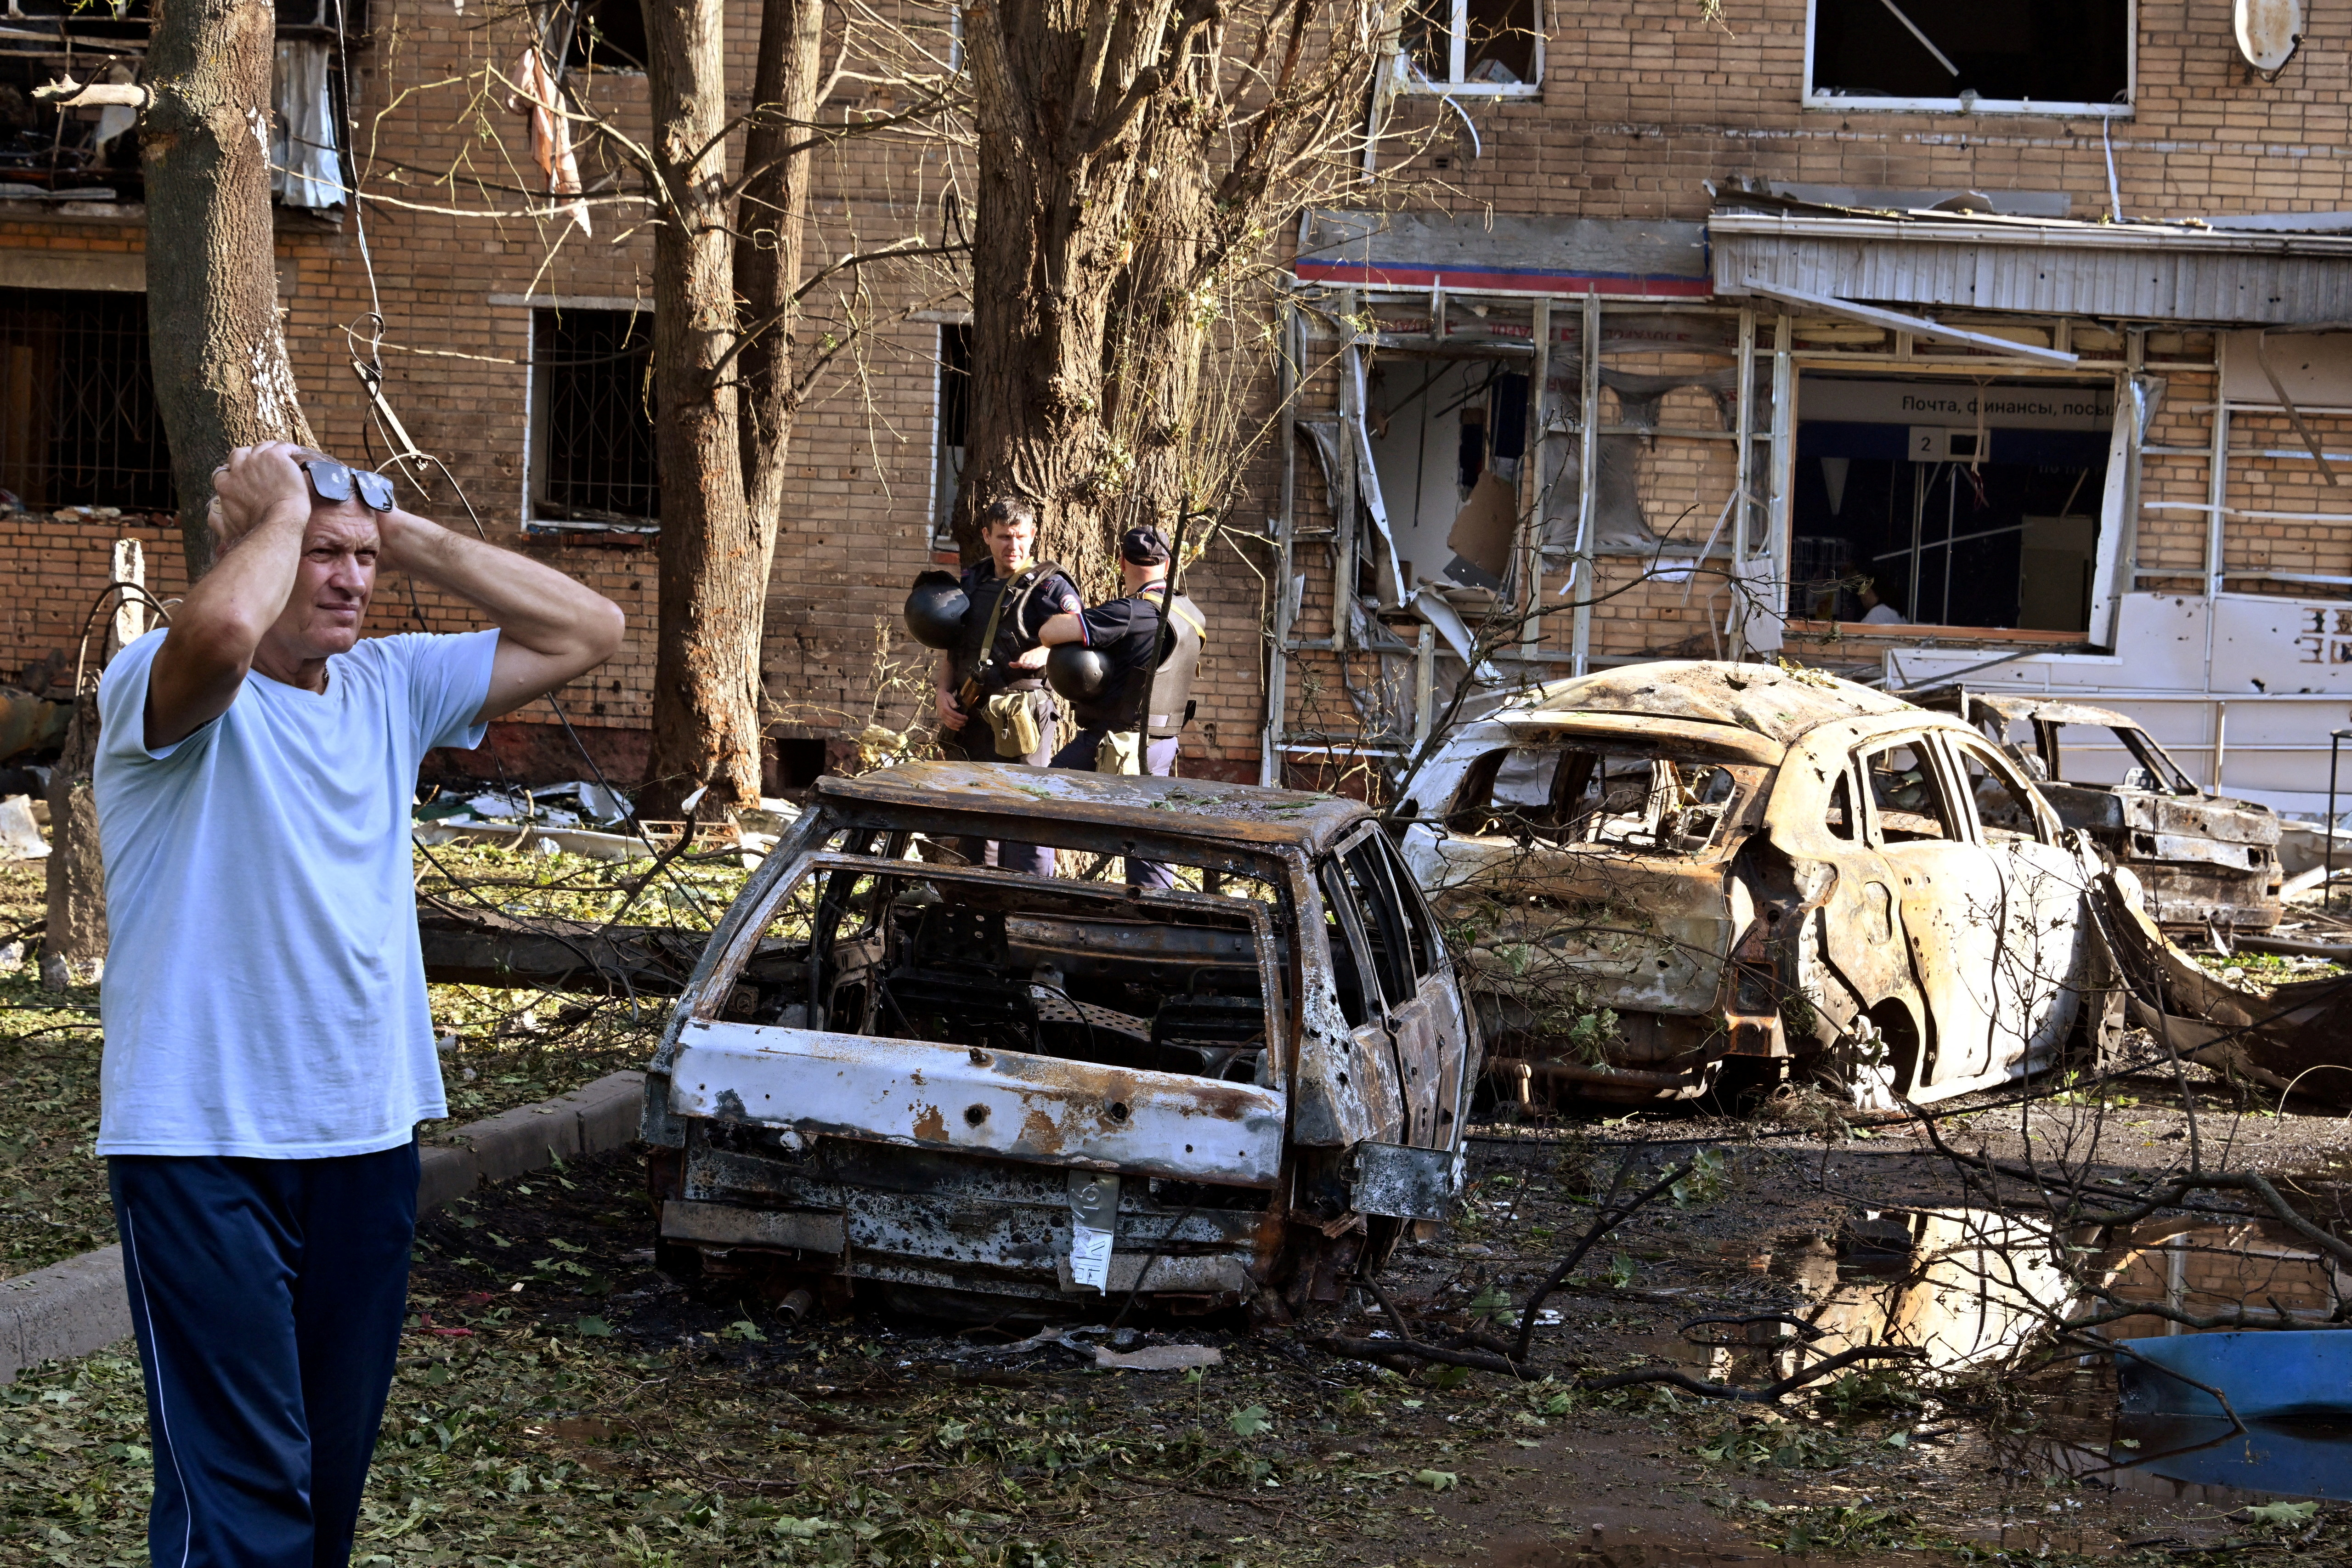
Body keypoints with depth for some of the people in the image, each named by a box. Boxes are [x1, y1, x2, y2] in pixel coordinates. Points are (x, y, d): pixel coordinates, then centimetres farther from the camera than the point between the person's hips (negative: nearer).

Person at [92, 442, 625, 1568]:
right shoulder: (163, 688, -10)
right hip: (204, 1143, -7)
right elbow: (221, 631, -35)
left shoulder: (390, 688, 10)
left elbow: (587, 631, 9)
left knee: (333, 1468, 14)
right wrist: (280, 513, -15)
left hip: (368, 1136, 7)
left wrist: (405, 533, 2)